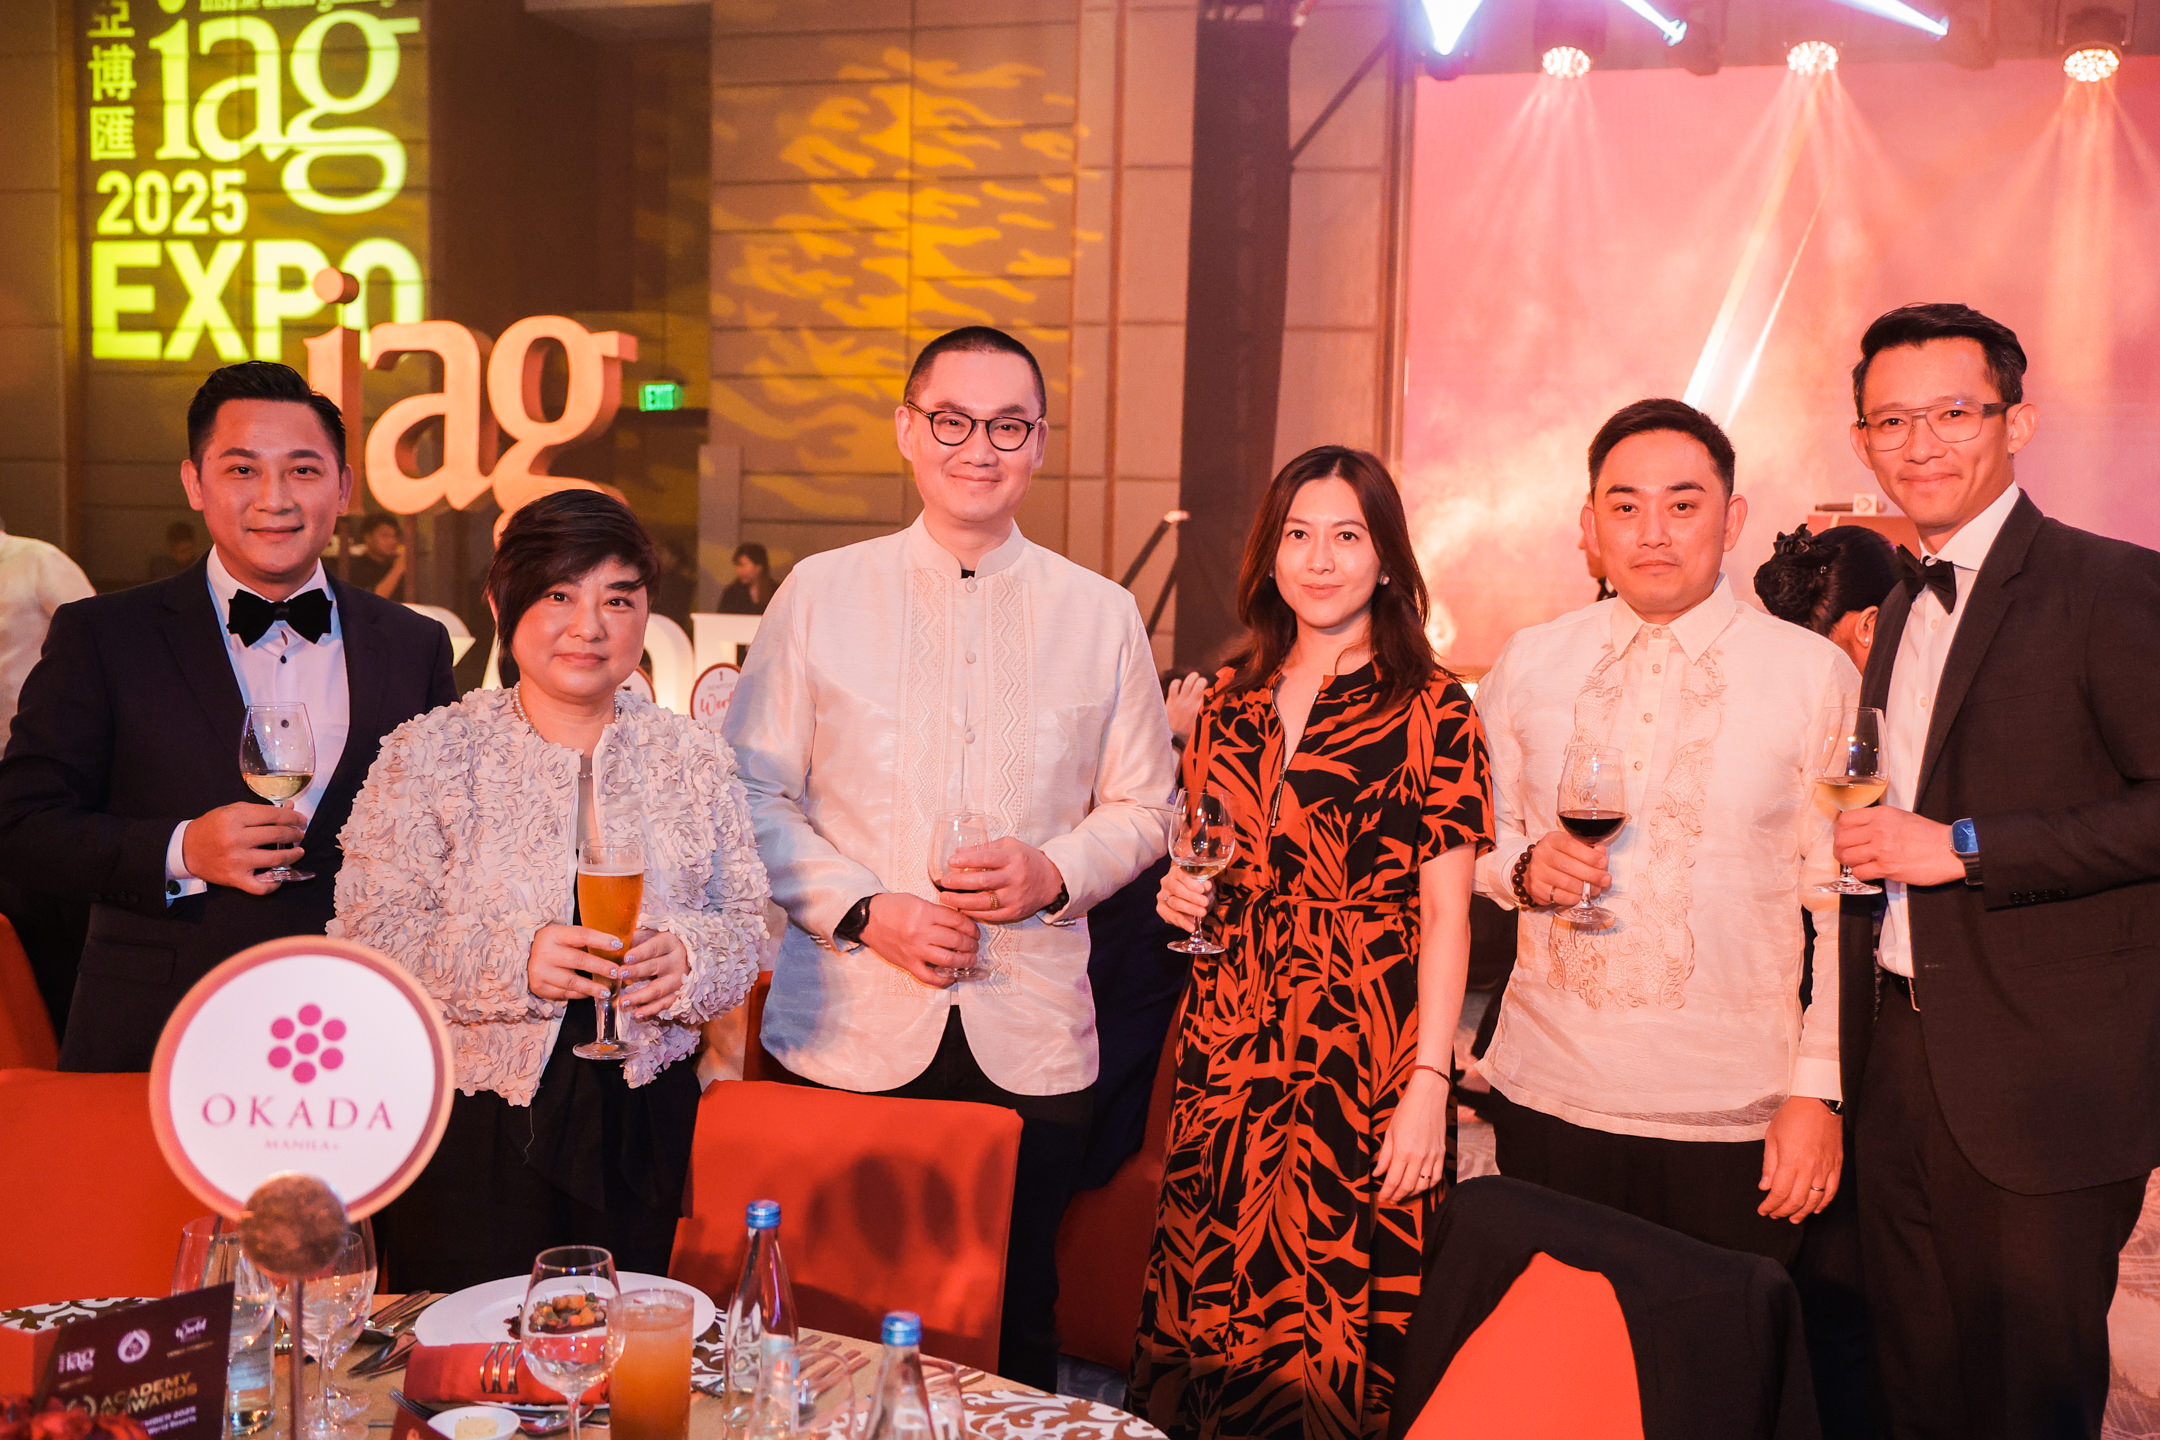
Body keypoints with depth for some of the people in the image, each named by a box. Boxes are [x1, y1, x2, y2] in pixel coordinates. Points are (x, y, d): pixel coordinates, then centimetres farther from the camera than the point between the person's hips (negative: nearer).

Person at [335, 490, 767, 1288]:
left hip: (643, 1124, 2)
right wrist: (517, 961, -21)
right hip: (474, 1126, -2)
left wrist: (686, 955, -15)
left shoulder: (694, 759, 8)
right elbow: (372, 933, -7)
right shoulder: (429, 754, 1)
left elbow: (745, 925, 7)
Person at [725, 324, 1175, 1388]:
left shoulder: (1100, 616, 7)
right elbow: (754, 793, 3)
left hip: (1032, 1043, 1)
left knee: (1015, 1335, 9)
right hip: (848, 1032, -1)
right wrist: (865, 909, -11)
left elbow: (1142, 808, 11)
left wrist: (1052, 872, -9)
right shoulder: (819, 595, 4)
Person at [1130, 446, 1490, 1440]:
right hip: (1227, 1049, 5)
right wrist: (1184, 892, 1)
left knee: (1333, 1333, -2)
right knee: (1207, 1313, 8)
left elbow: (1445, 912, -7)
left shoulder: (1428, 707, -4)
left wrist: (1427, 1085, -14)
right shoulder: (1233, 697, 10)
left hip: (1363, 1059, -4)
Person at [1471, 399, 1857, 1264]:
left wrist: (1819, 1093, -7)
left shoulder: (1815, 674, -2)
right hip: (1548, 1094, 2)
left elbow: (1849, 911, -2)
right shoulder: (1529, 663, 5)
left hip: (1734, 1117, -2)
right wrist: (1523, 868, -8)